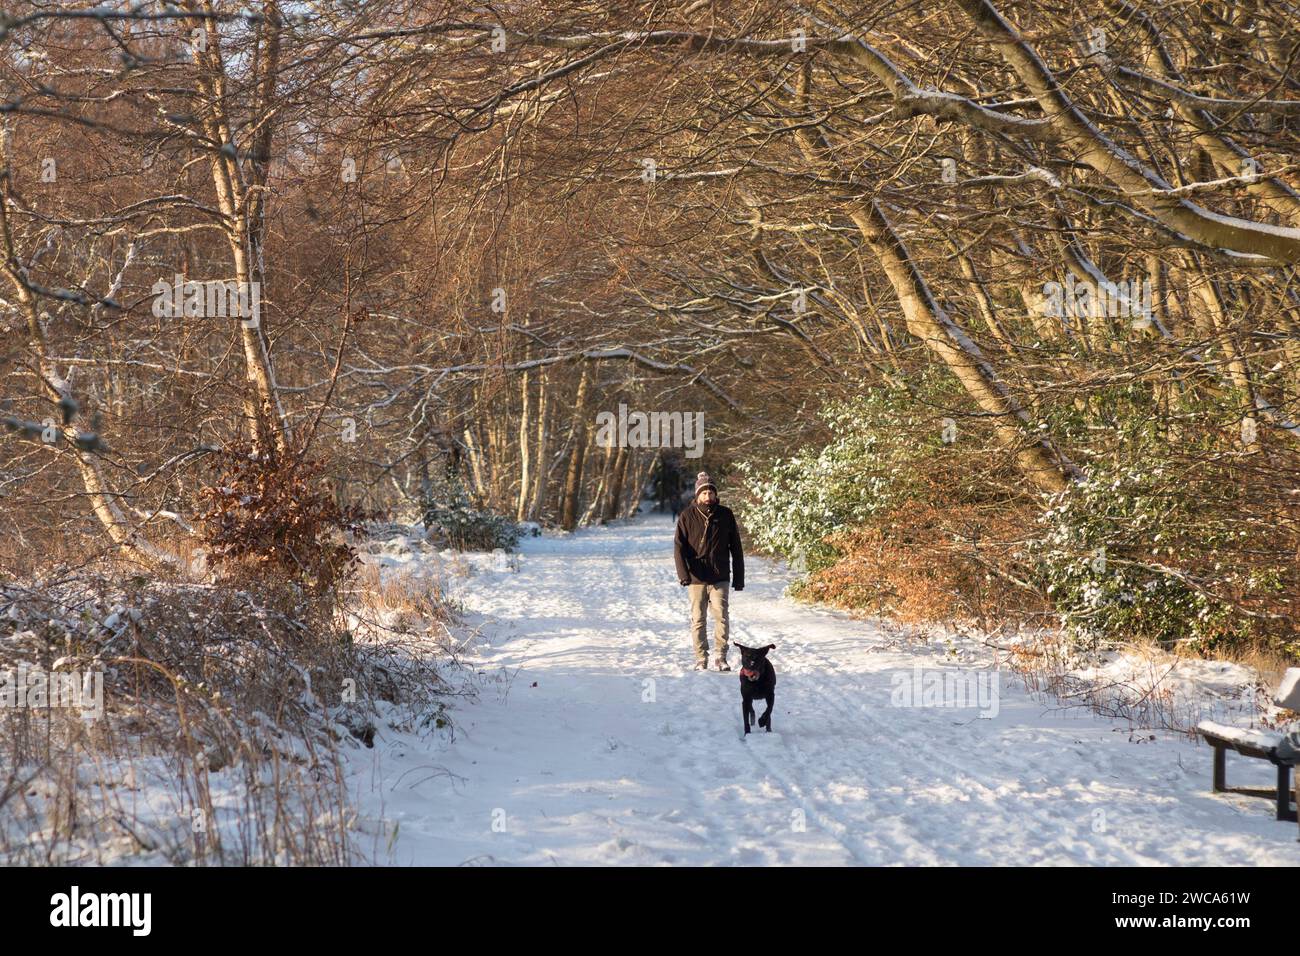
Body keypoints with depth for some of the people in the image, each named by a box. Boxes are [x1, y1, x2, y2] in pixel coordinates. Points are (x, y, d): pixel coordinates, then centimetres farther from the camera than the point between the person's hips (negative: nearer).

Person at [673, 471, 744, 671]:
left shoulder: (725, 515, 3)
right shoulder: (687, 516, -1)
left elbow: (736, 549, 8)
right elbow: (679, 547, -6)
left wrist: (739, 578, 6)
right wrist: (683, 573, -19)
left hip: (720, 577, 0)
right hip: (696, 578, 0)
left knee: (722, 617, -8)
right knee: (698, 620, 4)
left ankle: (720, 656, 6)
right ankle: (701, 659, 13)